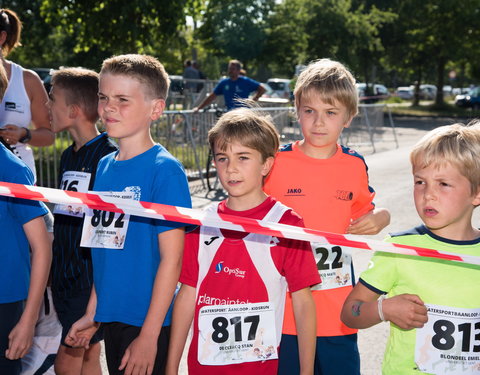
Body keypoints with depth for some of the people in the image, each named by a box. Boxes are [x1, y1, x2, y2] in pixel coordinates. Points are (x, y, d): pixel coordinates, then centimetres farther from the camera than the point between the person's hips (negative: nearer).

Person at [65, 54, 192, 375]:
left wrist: (149, 335, -16)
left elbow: (171, 259, -15)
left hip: (148, 323, -6)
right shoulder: (105, 167, 7)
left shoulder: (165, 169, -14)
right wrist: (92, 314, 13)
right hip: (111, 317, 7)